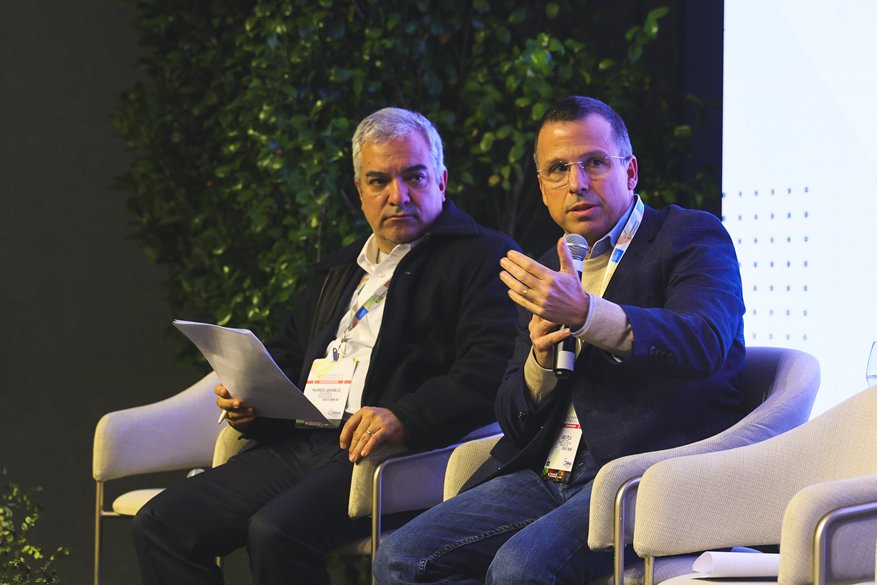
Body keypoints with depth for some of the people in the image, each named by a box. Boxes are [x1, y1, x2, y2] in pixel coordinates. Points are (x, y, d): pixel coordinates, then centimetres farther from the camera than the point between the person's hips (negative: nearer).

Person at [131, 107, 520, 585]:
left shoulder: (483, 257, 3)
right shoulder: (337, 272, 29)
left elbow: (488, 371, -12)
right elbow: (287, 355, 36)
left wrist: (405, 418, -26)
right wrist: (247, 400, 13)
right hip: (297, 446, 8)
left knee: (277, 531, -33)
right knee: (161, 524, -10)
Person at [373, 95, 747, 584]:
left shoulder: (693, 237, 5)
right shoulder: (547, 271, 22)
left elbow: (704, 342, -17)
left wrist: (584, 313, -29)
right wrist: (542, 360, -3)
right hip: (547, 477, 7)